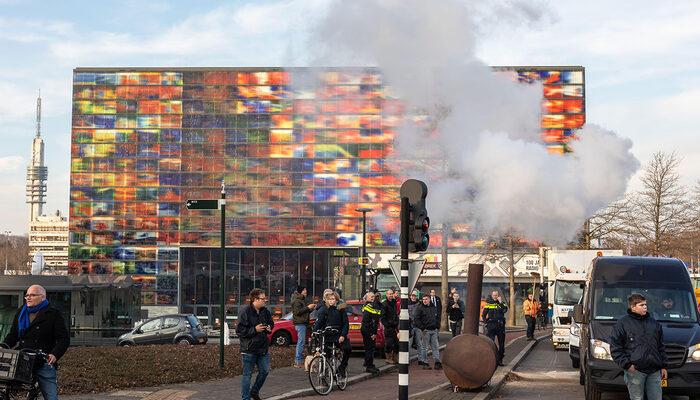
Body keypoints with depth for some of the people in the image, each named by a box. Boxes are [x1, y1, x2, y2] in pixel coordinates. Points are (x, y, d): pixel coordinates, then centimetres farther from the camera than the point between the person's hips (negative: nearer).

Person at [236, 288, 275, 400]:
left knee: (265, 371, 9)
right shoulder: (245, 311, -14)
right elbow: (240, 330, -17)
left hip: (263, 347, 7)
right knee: (247, 374, 0)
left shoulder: (265, 311, 7)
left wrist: (269, 328, 0)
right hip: (249, 348, -6)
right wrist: (255, 329, -21)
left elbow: (271, 323, 23)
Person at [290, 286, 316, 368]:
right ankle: (298, 361, -11)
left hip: (304, 323, 10)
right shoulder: (296, 301, -10)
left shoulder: (303, 300, 21)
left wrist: (312, 308, 10)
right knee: (301, 341, -11)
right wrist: (308, 307, -19)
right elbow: (297, 312, -20)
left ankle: (297, 360, 17)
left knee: (301, 341, 12)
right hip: (300, 323, -10)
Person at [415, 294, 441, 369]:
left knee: (436, 346, 4)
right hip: (426, 330, -5)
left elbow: (437, 317, 24)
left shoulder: (434, 308, 14)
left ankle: (437, 362, 7)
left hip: (434, 330, 5)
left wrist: (437, 326, 13)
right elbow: (417, 319, -9)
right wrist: (422, 328, -15)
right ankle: (425, 363, 6)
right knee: (425, 347, 0)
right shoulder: (420, 308, -3)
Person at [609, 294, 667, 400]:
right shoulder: (622, 324, -1)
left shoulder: (654, 323, 15)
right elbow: (615, 348, -3)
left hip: (655, 371, 5)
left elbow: (661, 347, 20)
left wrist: (663, 366, 14)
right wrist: (626, 364, -12)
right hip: (635, 371, -4)